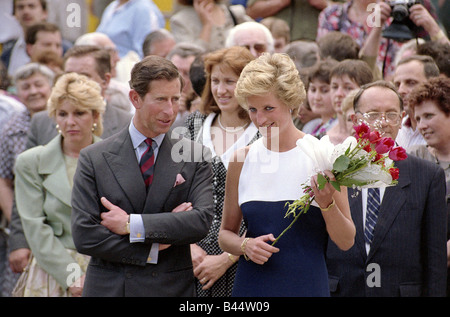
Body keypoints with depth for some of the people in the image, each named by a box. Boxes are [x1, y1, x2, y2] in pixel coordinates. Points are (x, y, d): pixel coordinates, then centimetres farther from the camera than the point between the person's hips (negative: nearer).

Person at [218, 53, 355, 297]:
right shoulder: (243, 159, 3)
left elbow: (346, 242, -2)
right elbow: (226, 233, 12)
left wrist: (327, 204, -18)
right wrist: (245, 245, -7)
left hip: (307, 286, -2)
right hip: (252, 287, 2)